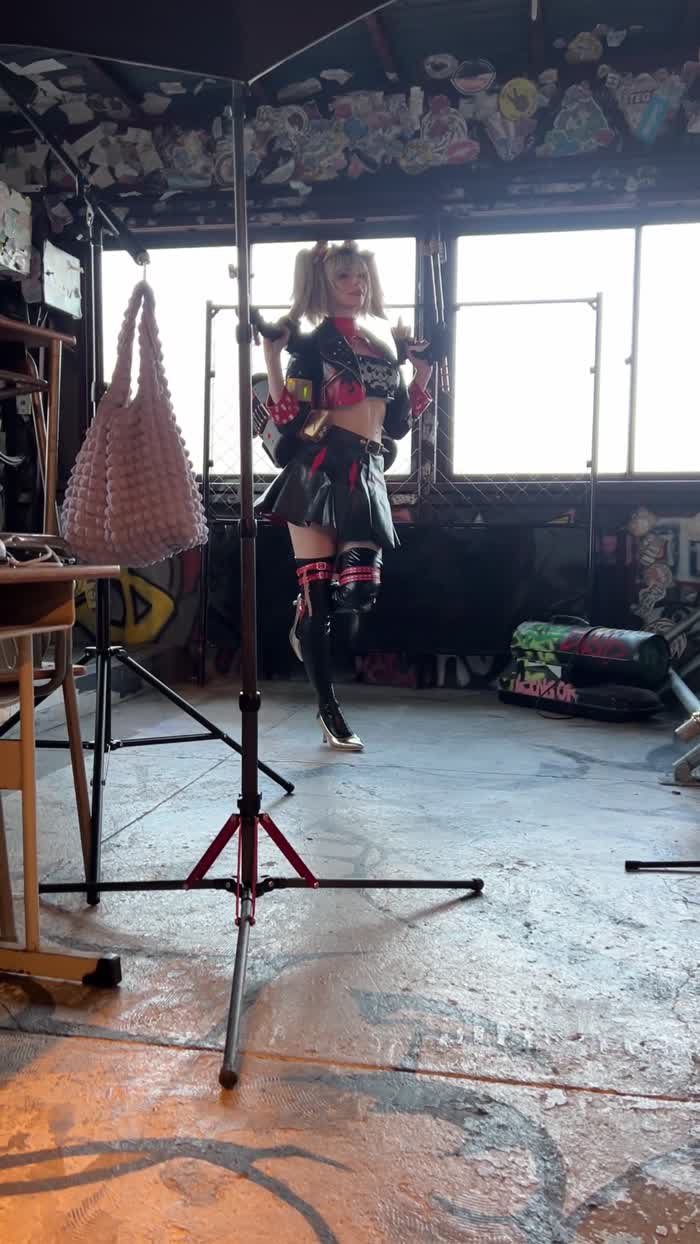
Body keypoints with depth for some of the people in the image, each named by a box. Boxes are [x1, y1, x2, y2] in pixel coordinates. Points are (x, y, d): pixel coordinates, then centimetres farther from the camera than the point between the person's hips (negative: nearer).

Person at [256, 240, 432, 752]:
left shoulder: (386, 342, 18)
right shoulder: (313, 343, 1)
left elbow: (398, 425, 18)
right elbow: (288, 420, -8)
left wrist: (422, 372, 15)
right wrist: (272, 356, -14)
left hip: (365, 474, 5)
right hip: (317, 470, -5)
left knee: (361, 590, -7)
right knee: (318, 591, -4)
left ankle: (305, 621, 30)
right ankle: (330, 711, 8)